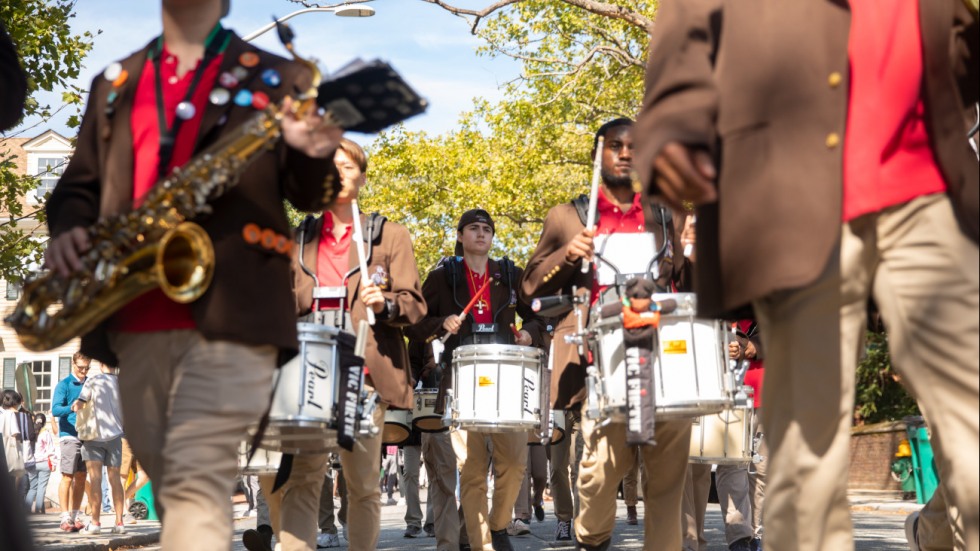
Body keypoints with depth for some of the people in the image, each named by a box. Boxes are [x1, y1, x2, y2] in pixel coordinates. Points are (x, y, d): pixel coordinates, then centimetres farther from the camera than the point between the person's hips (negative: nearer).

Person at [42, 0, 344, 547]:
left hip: (231, 310, -5)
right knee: (172, 486, 10)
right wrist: (67, 229, -3)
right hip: (135, 316, 5)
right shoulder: (114, 83, 21)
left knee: (196, 483, -17)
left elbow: (305, 195, 6)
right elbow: (80, 182, 21)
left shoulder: (278, 77, 10)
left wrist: (315, 157, -19)